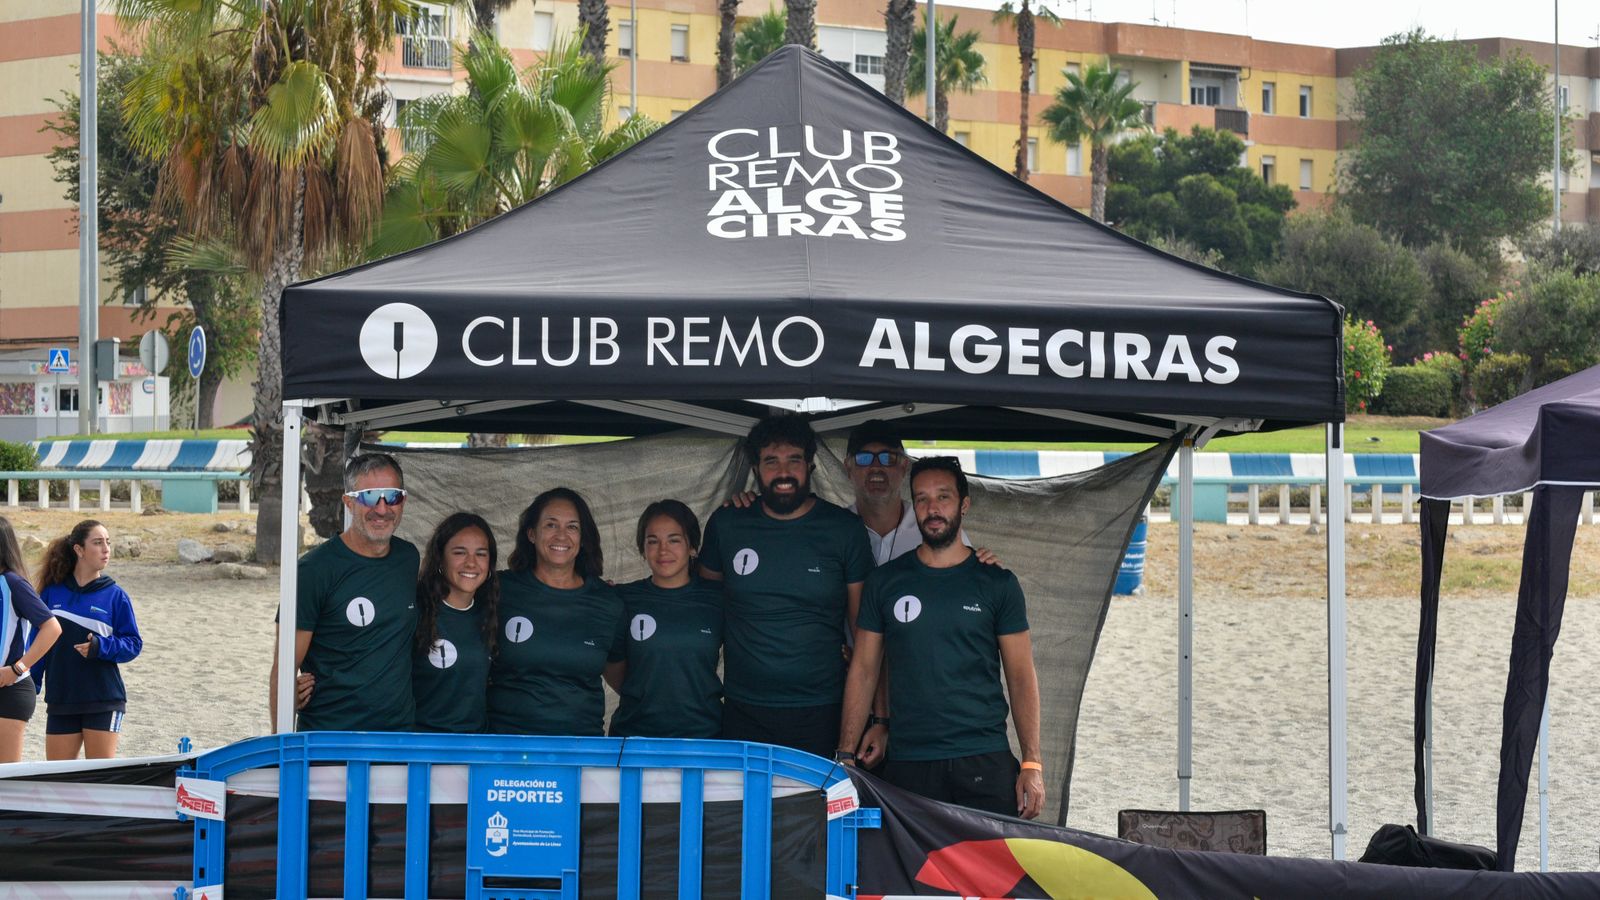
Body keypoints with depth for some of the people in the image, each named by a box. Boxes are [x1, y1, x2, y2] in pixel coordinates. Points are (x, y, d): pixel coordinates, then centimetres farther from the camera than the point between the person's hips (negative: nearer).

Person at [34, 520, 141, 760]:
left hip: (104, 700, -2)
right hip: (61, 701, 2)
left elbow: (133, 643, -1)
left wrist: (100, 647, -18)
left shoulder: (115, 596, -1)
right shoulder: (52, 592, 4)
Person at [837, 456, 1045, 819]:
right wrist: (845, 755, 3)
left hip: (986, 763, -1)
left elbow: (1021, 676, 6)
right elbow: (864, 670, 11)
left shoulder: (997, 582, 6)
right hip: (907, 763, 1)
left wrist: (1032, 763, -3)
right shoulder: (885, 581, 9)